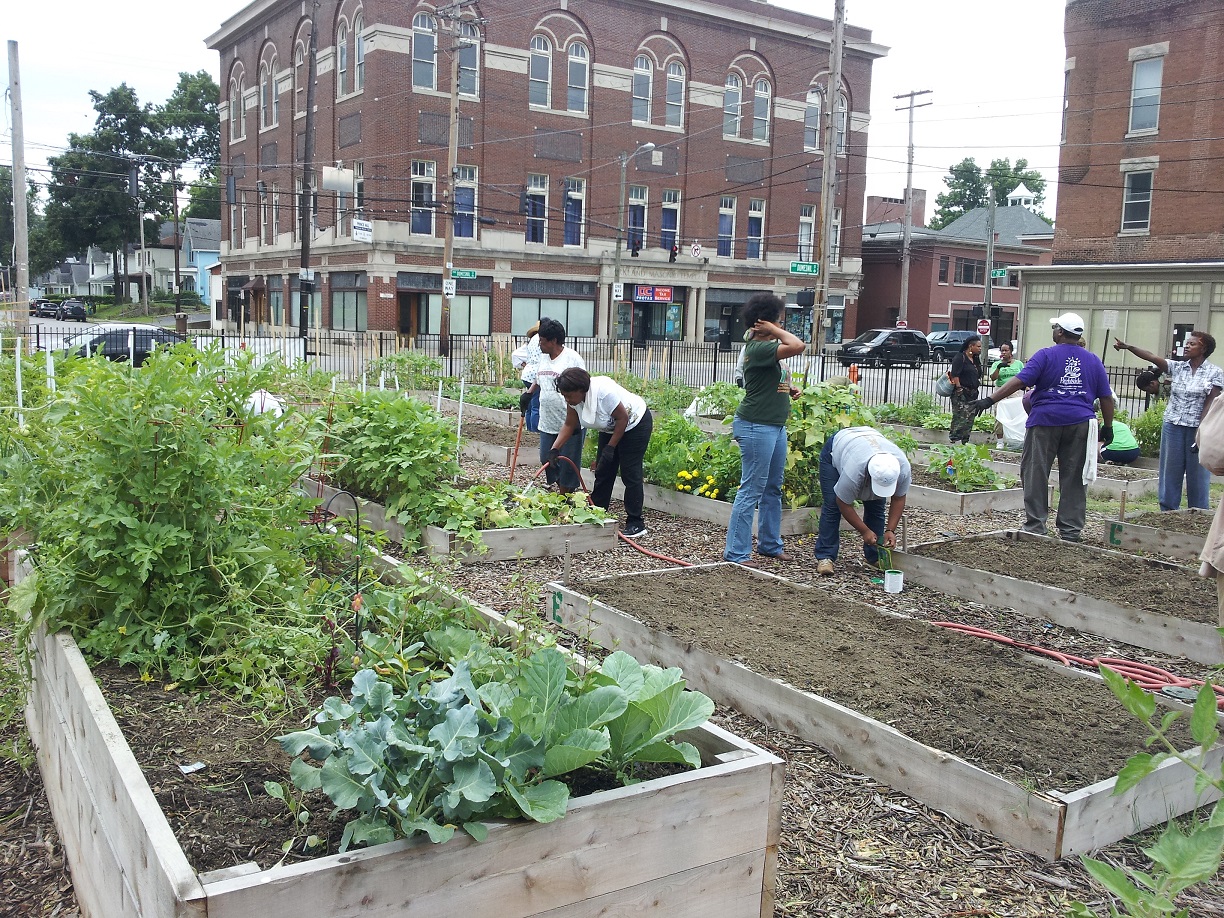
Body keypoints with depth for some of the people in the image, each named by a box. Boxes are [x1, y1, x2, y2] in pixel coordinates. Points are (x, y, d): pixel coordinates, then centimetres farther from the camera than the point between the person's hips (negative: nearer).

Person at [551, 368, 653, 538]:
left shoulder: (603, 391, -36)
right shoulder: (574, 398, -13)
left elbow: (623, 418, -27)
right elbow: (569, 425, -6)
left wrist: (610, 447, -23)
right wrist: (555, 449, -17)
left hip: (636, 424, -8)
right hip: (611, 429, 8)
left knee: (630, 473, -9)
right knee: (603, 472, 7)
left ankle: (636, 524, -5)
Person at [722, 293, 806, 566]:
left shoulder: (767, 347, 13)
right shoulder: (758, 348, -18)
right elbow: (798, 346, -30)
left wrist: (789, 387, 12)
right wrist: (774, 331, -15)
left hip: (775, 425, 10)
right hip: (756, 426, -10)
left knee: (773, 489, 17)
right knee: (751, 490, -7)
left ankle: (770, 544, 29)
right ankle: (736, 553, -2)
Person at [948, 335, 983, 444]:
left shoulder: (976, 359, 18)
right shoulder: (960, 358, -7)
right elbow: (955, 375, -14)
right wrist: (959, 388, -19)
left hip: (973, 393, 8)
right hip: (961, 394, -8)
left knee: (970, 418, 7)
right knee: (960, 417, -11)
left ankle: (965, 441, 12)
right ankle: (955, 439, -9)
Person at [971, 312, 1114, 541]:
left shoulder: (1046, 356, -3)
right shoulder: (1093, 361, 10)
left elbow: (1019, 381, -14)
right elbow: (1106, 397, 10)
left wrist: (990, 399, -17)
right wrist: (1108, 427, 18)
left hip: (1045, 420, -4)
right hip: (1080, 423, 4)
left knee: (1035, 474, 3)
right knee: (1074, 478, 7)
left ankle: (1035, 526, 3)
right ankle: (1071, 530, 10)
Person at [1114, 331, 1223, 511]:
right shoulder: (1177, 367, 5)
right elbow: (1151, 357, -8)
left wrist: (1201, 433, -14)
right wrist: (1127, 347, -23)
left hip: (1197, 429, -3)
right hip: (1173, 426, 3)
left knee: (1197, 476, 3)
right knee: (1170, 473, 7)